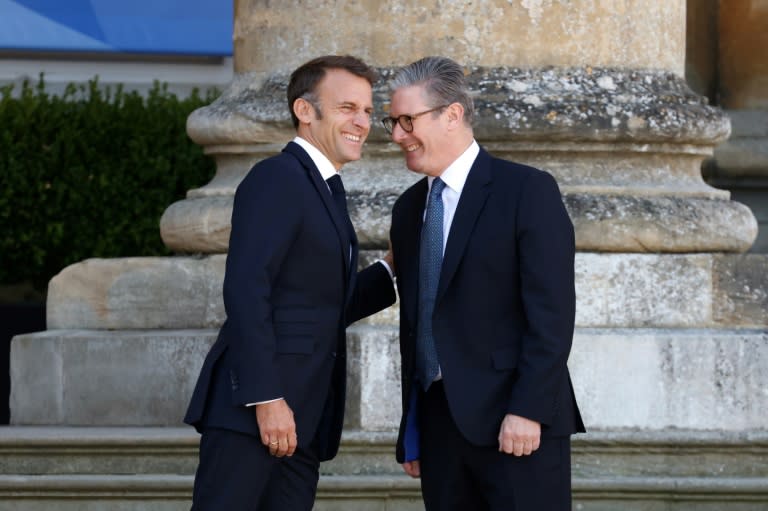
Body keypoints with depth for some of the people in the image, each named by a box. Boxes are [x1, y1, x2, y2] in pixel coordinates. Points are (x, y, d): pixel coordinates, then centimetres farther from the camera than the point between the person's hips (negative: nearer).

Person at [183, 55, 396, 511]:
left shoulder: (326, 191, 21)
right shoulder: (277, 178, -7)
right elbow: (246, 291, -17)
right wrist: (266, 397, -22)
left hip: (302, 419, 9)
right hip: (251, 408, -9)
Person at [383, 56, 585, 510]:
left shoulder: (528, 191, -4)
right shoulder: (409, 209, 17)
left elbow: (551, 314, -11)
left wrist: (527, 410, -18)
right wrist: (412, 429, 15)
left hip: (516, 423, -6)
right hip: (439, 421, 6)